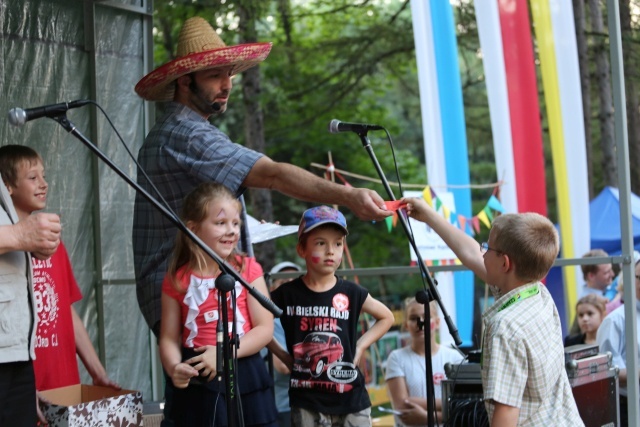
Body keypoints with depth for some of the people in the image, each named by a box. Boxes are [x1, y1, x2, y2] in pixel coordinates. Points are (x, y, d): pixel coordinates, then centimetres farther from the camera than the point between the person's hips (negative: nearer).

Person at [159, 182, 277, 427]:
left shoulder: (248, 269, 0)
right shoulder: (177, 280, 2)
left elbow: (265, 328, -5)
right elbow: (169, 337, 3)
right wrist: (173, 367, -19)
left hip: (245, 380, 0)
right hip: (198, 384, 1)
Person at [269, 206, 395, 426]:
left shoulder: (351, 293, 1)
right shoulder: (288, 294, -3)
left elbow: (386, 317, 15)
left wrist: (360, 347, 4)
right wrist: (282, 355, 1)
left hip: (351, 399, 2)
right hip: (307, 401, -1)